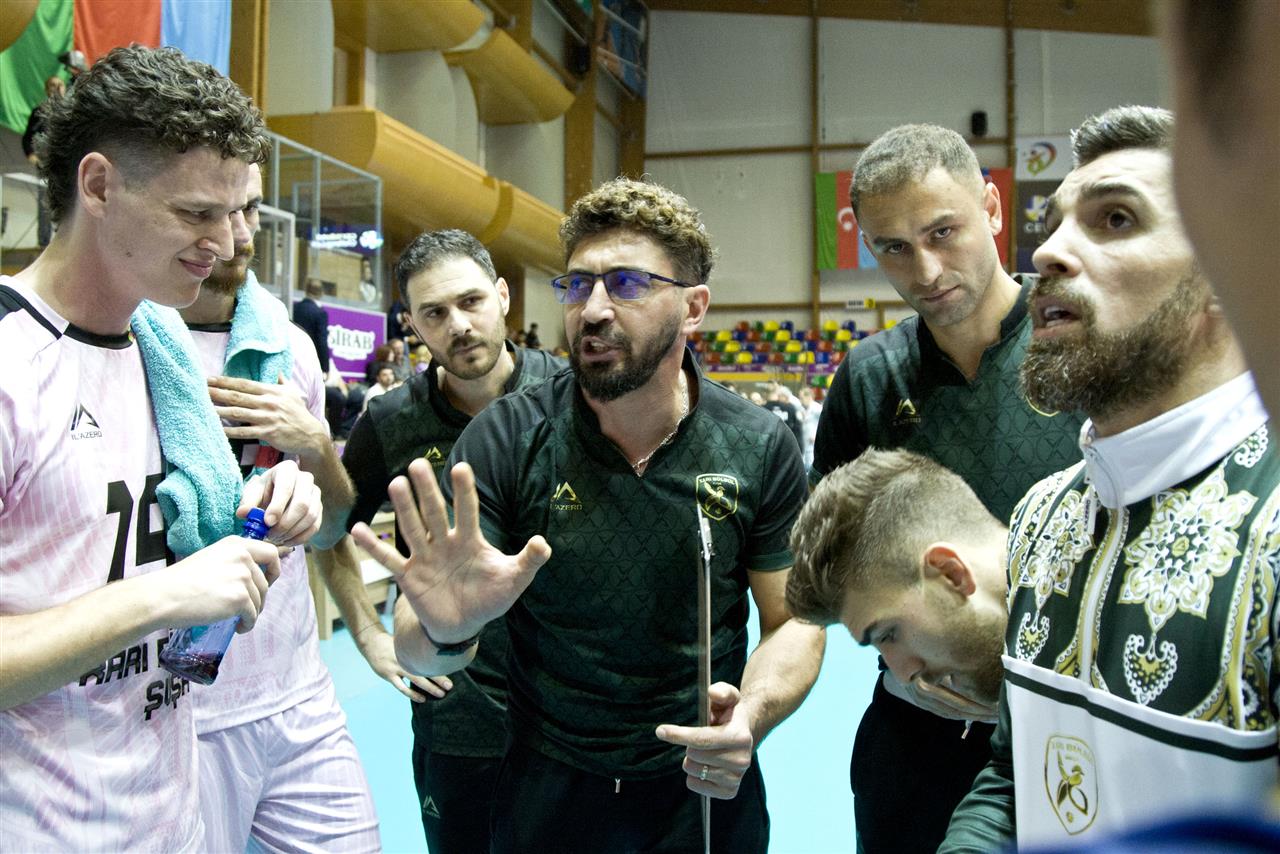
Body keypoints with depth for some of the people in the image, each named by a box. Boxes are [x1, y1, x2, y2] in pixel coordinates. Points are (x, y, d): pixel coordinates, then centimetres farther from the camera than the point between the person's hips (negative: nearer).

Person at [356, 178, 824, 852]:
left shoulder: (760, 450, -11)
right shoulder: (504, 440, -15)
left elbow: (794, 619, -4)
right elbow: (414, 649, -15)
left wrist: (752, 713, -23)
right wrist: (445, 630, -39)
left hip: (706, 793, 1)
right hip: (544, 790, 0)